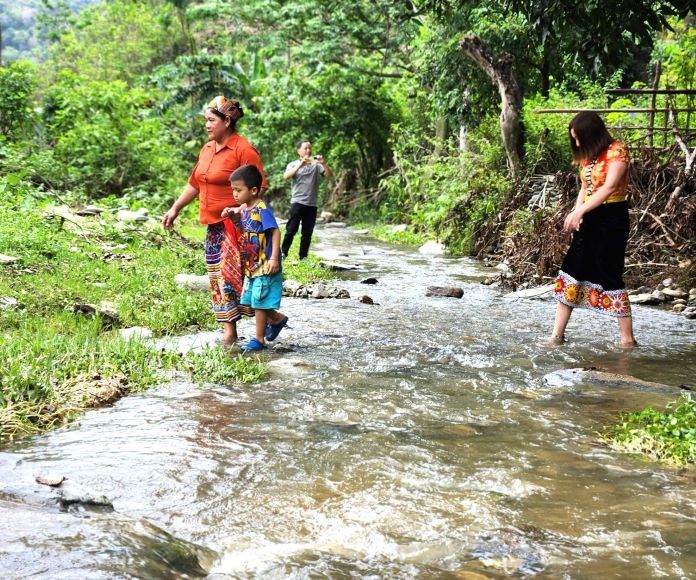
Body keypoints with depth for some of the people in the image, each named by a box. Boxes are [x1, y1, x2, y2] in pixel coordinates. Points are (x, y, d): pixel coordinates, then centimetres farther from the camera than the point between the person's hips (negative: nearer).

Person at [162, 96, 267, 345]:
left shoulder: (243, 150, -13)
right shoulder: (207, 149, 13)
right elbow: (194, 183, 20)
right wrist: (175, 209, 17)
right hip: (213, 225, 8)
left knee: (230, 275, -8)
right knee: (217, 276, 7)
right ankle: (229, 331, 13)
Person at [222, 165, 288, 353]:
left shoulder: (262, 209, -18)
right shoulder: (243, 209, 8)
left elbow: (275, 232, -20)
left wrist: (274, 258, -26)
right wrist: (231, 215, 4)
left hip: (264, 267, -9)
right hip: (251, 267, 9)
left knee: (259, 303, 0)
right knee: (249, 302, 15)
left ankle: (259, 339, 12)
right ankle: (277, 318, 35)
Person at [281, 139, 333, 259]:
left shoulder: (316, 164, 9)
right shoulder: (293, 164, 4)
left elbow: (330, 176, 0)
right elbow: (286, 176, -14)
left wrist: (324, 163, -16)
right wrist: (300, 164, -21)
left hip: (311, 204, 2)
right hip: (297, 202, -2)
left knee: (307, 233, 6)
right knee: (291, 230, -3)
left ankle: (303, 257, 12)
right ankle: (283, 253, 5)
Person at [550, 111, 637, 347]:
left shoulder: (617, 151, -10)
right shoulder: (589, 157, 14)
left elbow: (609, 187, -20)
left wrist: (580, 211, -26)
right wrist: (576, 213, -2)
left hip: (611, 218, -8)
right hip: (588, 220, 8)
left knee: (610, 276, -7)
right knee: (570, 272, 3)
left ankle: (627, 338, 2)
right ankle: (557, 335, 7)